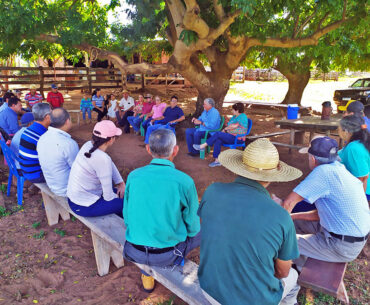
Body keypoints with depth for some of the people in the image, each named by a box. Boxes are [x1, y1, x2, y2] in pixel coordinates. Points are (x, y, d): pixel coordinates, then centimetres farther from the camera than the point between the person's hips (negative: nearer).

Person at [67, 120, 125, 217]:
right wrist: (117, 197, -1)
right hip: (84, 206, -8)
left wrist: (121, 183, 6)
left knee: (120, 193, 19)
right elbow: (108, 196, -22)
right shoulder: (102, 159, -30)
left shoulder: (88, 145, -5)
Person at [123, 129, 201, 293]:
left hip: (135, 252, 3)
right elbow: (192, 227, -9)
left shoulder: (133, 176, -10)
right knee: (200, 233, 24)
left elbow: (127, 218, 2)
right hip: (167, 255, -2)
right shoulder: (184, 182, -19)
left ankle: (146, 274, 34)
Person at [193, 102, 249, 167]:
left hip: (237, 139, -9)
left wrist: (225, 129, -3)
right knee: (218, 141, -19)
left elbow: (234, 126, -19)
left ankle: (202, 146, -14)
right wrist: (225, 130, -3)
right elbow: (229, 126, 17)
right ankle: (217, 161, -19)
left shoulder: (242, 117, -13)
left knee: (217, 134, -21)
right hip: (231, 136, 9)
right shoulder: (234, 116, 16)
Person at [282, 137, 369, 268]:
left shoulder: (323, 171, -24)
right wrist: (291, 217, 11)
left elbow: (289, 203, -24)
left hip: (343, 247, -9)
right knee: (296, 223, 18)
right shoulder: (339, 169, 5)